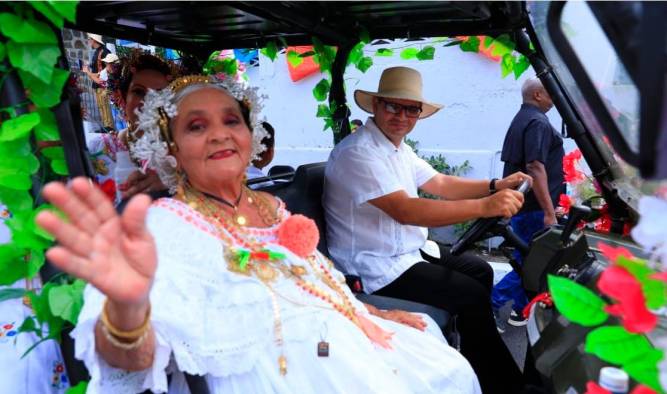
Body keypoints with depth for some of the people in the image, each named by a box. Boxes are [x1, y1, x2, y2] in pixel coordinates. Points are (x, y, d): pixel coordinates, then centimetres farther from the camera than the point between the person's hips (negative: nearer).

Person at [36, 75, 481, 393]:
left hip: (342, 349, 8)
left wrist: (375, 314, 19)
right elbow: (137, 358, -31)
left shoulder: (270, 205, 8)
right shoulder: (165, 226, -15)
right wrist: (128, 305, -53)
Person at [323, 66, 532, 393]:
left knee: (481, 271, 13)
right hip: (379, 269, -10)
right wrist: (484, 206, -37)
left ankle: (474, 367, 27)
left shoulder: (398, 148, 9)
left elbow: (441, 184, 11)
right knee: (472, 295, -12)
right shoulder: (357, 153, -23)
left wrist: (495, 186, -3)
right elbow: (405, 211, -33)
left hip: (409, 250, 10)